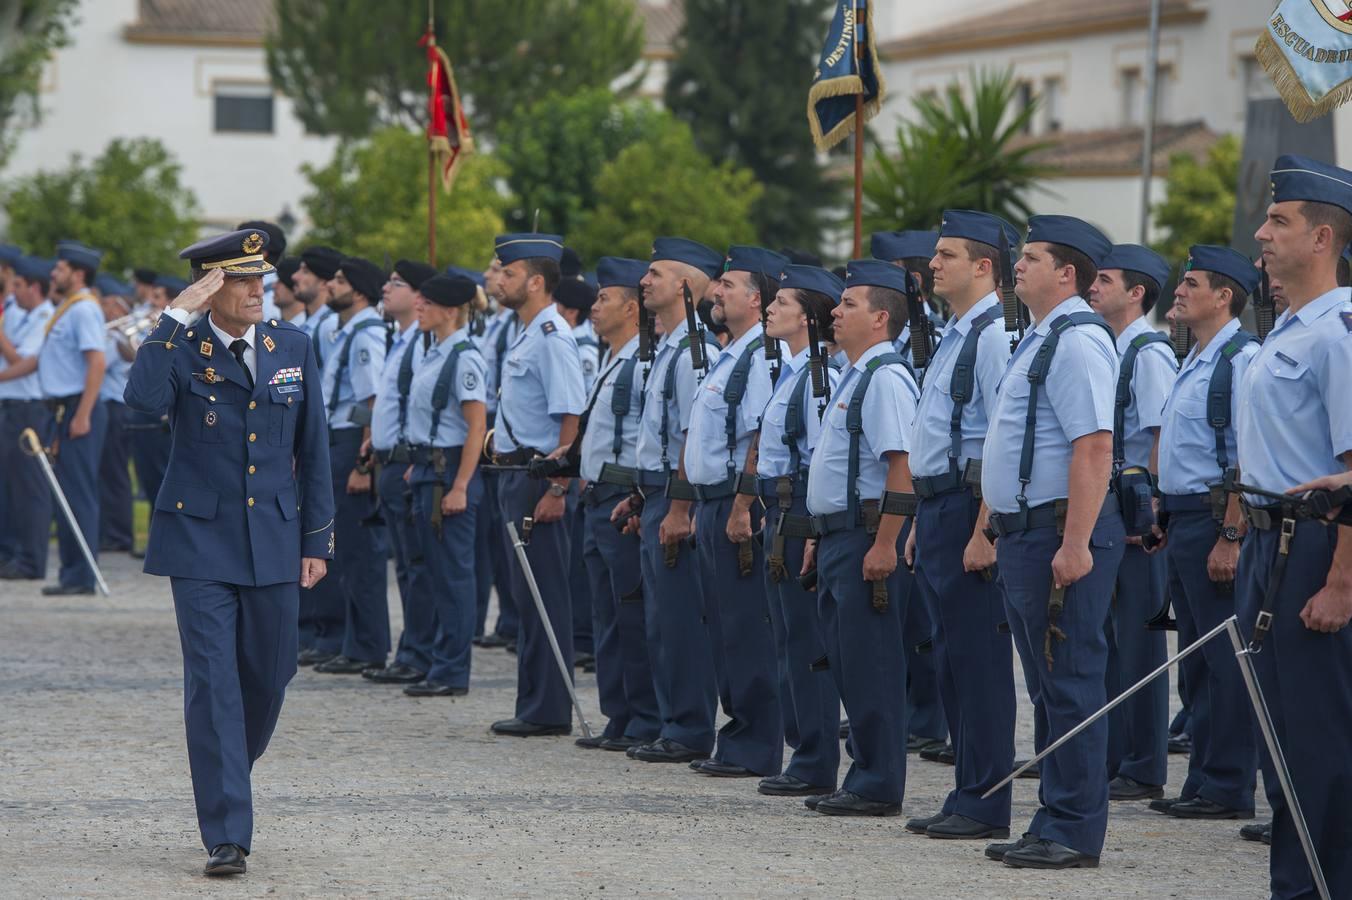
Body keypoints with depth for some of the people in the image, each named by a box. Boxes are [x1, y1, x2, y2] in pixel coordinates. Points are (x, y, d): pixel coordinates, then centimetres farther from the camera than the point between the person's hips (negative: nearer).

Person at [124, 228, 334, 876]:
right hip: (201, 538, -4)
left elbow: (313, 450, 10)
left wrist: (317, 538, 7)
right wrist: (178, 318, -26)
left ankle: (227, 776, 39)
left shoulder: (293, 349, 5)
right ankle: (226, 834, -6)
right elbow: (142, 399, -28)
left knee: (269, 676, 11)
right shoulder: (182, 349, -6)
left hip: (274, 539, 4)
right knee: (213, 683, -7)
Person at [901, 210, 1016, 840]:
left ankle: (985, 806, -1)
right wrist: (923, 522, 23)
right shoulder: (956, 336, 17)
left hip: (970, 509, -10)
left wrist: (984, 532, -24)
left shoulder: (996, 335, -14)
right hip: (937, 507, 10)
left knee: (978, 659, -6)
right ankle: (967, 796, 18)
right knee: (951, 658, 12)